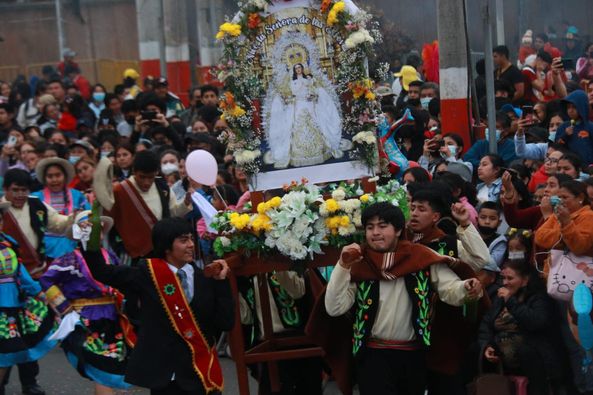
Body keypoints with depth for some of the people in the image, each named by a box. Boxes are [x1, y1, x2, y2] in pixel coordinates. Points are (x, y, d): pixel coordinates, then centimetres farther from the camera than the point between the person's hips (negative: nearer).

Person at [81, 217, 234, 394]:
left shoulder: (205, 279, 5)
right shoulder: (147, 274, 0)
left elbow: (226, 323, 0)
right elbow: (102, 272, 4)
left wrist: (221, 283, -5)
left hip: (202, 375, 2)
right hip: (163, 376, -2)